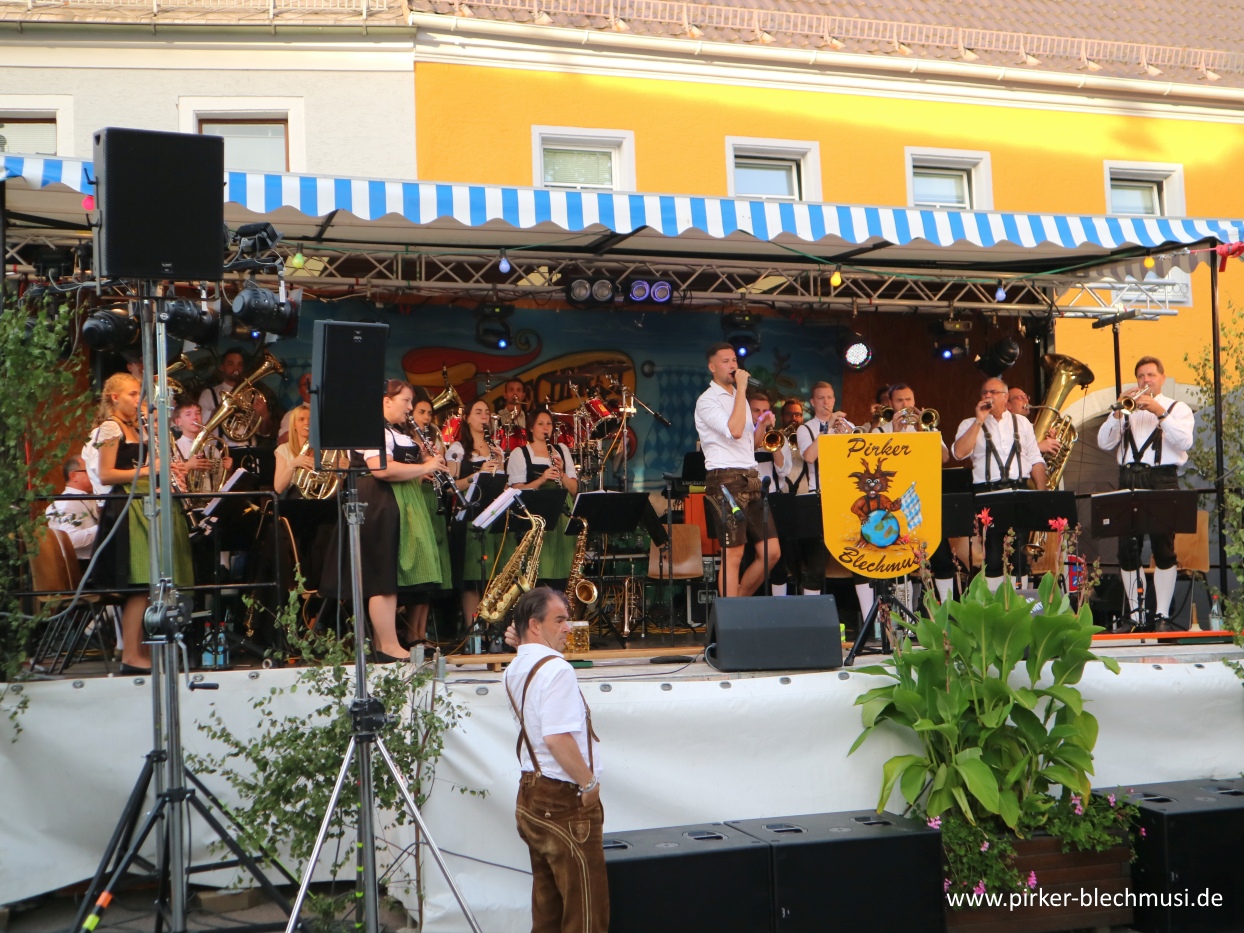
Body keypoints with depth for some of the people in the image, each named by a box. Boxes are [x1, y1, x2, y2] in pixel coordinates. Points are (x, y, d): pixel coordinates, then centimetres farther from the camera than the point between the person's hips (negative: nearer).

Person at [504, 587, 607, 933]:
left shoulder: (515, 669, 9)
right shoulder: (555, 668, -19)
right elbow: (558, 737, -27)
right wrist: (589, 783, -16)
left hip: (531, 797, 9)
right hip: (565, 801, -9)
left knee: (547, 904, 15)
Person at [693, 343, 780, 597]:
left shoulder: (738, 398, 21)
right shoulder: (707, 400, -6)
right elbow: (735, 431, -22)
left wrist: (763, 426, 8)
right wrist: (741, 389, -15)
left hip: (751, 480, 8)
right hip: (727, 481, -8)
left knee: (772, 551, 4)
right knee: (733, 555, -7)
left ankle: (739, 599, 19)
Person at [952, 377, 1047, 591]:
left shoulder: (1021, 423, 15)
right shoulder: (970, 424, 7)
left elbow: (1035, 460, 12)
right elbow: (959, 453, -11)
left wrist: (1041, 493, 2)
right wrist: (979, 421, -10)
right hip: (988, 493, -2)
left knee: (1019, 554, 3)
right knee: (993, 555, -3)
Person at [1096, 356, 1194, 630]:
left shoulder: (1178, 408, 10)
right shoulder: (1127, 408, 17)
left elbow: (1184, 442, -8)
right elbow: (1104, 443, 5)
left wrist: (1160, 412, -14)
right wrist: (1118, 412, -8)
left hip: (1162, 480, -3)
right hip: (1128, 481, 3)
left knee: (1164, 549, -5)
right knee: (1127, 550, 1)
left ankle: (1162, 615, -2)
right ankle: (1134, 613, 9)